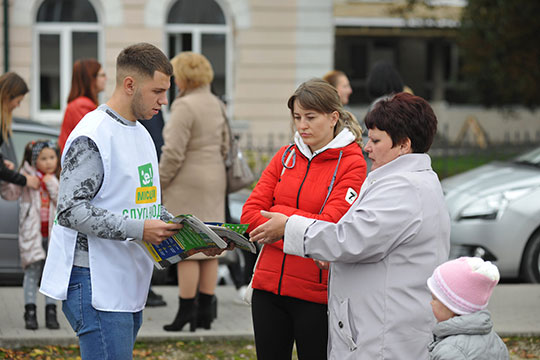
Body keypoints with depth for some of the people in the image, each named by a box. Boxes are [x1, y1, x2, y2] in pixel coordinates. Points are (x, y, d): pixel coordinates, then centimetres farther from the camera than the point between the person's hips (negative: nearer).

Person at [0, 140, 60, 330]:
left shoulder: (59, 180, 5)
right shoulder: (27, 177, 1)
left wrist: (52, 186, -15)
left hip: (54, 232, 2)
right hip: (32, 232, -2)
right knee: (33, 271, -3)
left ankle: (51, 313, 10)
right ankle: (30, 312, 0)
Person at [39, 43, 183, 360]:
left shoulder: (141, 134, 18)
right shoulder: (92, 136, -13)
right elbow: (71, 211, -20)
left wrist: (175, 227, 7)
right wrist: (139, 229, -24)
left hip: (130, 283, 9)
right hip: (96, 284, -9)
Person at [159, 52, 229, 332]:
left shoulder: (185, 106, -15)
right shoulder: (216, 104, 12)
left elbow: (173, 152, -18)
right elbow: (224, 146, 17)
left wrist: (158, 183, -8)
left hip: (188, 183, -9)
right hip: (214, 180, 9)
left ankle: (186, 312, -5)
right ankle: (206, 311, 12)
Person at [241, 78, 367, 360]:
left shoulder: (351, 164, -4)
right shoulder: (285, 156, 10)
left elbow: (328, 226, -15)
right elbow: (250, 215, 2)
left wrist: (278, 212, -6)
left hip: (315, 293, -4)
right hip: (269, 285, 5)